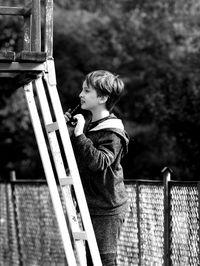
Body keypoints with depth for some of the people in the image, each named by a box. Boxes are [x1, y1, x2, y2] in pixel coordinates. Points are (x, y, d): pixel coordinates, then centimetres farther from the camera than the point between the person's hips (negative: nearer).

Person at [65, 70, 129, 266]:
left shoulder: (112, 133, -15)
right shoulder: (90, 127, 13)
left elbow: (99, 161, -30)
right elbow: (74, 157, 22)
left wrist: (80, 135, -29)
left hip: (107, 210, -9)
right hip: (93, 208, 9)